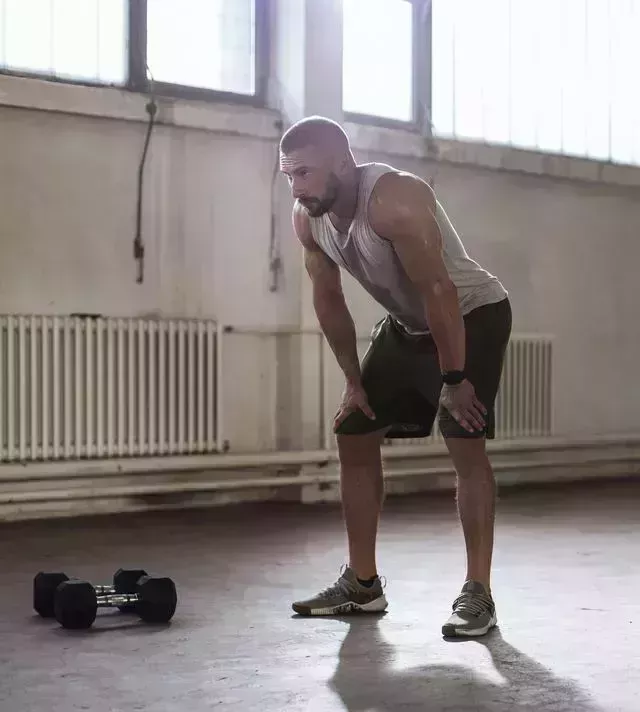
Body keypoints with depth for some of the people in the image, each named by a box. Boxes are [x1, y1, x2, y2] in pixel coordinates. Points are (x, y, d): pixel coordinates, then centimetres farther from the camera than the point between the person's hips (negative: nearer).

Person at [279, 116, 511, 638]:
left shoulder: (394, 200, -35)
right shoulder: (308, 219, -11)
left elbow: (439, 292, -33)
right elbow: (329, 301, 1)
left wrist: (454, 379, -28)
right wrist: (354, 381, 2)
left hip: (472, 315, -8)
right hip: (406, 325, 8)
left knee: (465, 444, -18)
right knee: (354, 437, 6)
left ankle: (478, 594, -12)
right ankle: (363, 583, 15)